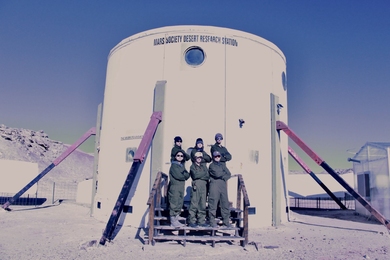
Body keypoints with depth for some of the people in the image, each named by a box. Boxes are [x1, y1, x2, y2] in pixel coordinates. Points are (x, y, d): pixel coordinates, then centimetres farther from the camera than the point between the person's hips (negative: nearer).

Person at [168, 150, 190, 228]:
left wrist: (183, 174, -9)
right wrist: (184, 175, -1)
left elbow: (187, 175, 9)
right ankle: (173, 221, -5)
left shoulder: (182, 165, 17)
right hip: (174, 186, -8)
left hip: (181, 187, 8)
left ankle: (177, 215, 24)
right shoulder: (174, 165, -6)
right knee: (174, 202, -7)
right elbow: (178, 176, -17)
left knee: (180, 202, 12)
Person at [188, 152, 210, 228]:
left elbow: (208, 176, 12)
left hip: (204, 186, 5)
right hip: (196, 186, -5)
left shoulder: (204, 166, 22)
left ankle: (201, 221, 11)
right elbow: (195, 175, -8)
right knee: (194, 204, -8)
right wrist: (203, 174, 0)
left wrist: (200, 175, -1)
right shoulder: (193, 166, 9)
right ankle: (192, 221, -4)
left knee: (203, 205, 4)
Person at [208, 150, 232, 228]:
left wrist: (223, 177, -6)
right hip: (214, 185, -5)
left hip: (223, 185, 5)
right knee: (213, 203, -5)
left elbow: (229, 174, 11)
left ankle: (226, 222, 9)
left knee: (225, 203, 3)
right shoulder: (211, 165, 5)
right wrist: (224, 173, 3)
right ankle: (212, 221, 3)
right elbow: (217, 174, -11)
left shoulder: (223, 165, 21)